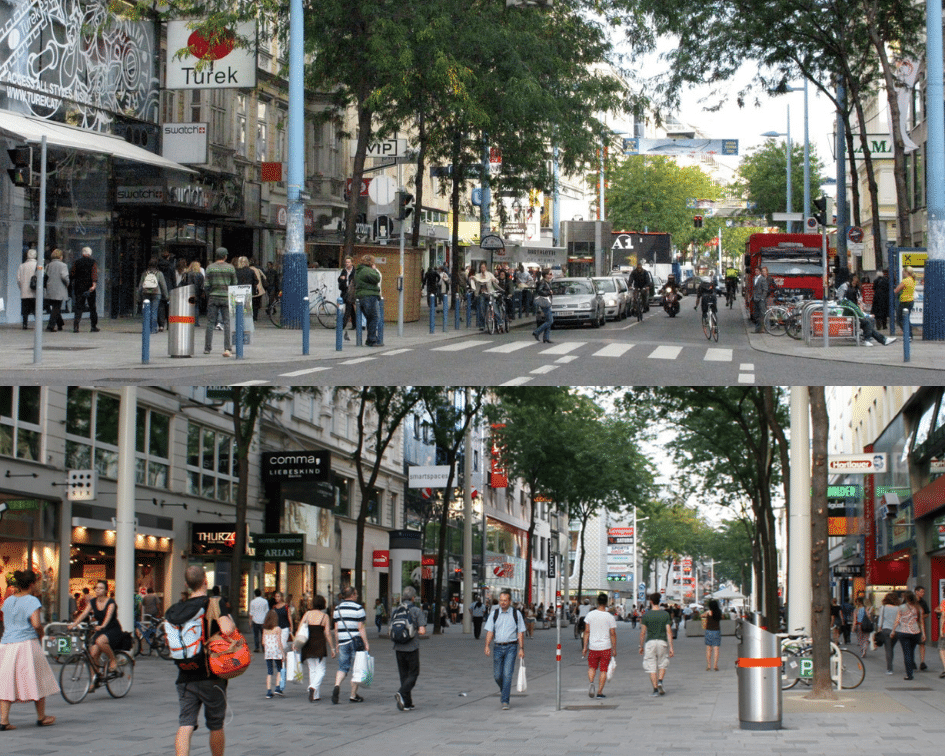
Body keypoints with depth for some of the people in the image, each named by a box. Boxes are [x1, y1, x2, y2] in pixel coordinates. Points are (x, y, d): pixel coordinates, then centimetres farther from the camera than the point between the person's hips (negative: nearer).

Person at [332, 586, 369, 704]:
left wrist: (337, 644, 17)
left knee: (342, 668, 8)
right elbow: (361, 628, -11)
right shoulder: (358, 608, -7)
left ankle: (337, 686, -19)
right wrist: (366, 643, -8)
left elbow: (336, 629, 9)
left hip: (343, 642, 4)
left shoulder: (337, 609, 7)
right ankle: (353, 696, 10)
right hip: (356, 641, -4)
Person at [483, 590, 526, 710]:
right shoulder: (494, 614, 6)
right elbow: (489, 631, 3)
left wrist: (521, 649, -3)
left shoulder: (516, 614, 3)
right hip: (498, 647, 2)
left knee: (507, 674, -11)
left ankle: (505, 701, -8)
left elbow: (520, 633, 3)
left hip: (511, 647, -2)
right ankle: (504, 690, 36)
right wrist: (487, 646, -10)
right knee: (497, 675, 5)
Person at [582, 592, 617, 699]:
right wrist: (614, 649, 4)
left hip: (593, 647, 1)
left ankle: (591, 683, -10)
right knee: (603, 670, 6)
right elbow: (613, 634, -4)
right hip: (606, 647, -1)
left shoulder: (590, 615, -2)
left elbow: (587, 632, -1)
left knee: (592, 667, 17)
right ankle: (600, 692, 5)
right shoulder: (610, 617, -5)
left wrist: (585, 647, 5)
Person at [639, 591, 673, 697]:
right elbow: (669, 631, -2)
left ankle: (655, 689, 0)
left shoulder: (646, 615, -3)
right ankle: (660, 682, -5)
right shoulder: (665, 614, 1)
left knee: (652, 668, 4)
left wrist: (641, 646, 9)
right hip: (662, 641, 1)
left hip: (650, 642, -1)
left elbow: (642, 632, -2)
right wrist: (671, 647, 0)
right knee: (662, 665, 17)